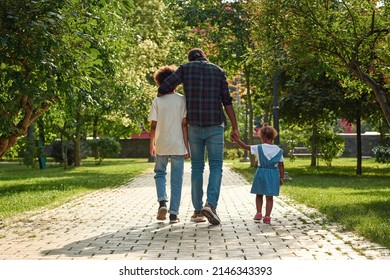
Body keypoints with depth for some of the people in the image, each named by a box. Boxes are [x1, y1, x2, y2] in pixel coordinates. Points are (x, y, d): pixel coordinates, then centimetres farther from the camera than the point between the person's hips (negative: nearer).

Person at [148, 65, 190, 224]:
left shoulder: (157, 101, -2)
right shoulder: (182, 100, -3)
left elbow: (153, 126, -1)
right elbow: (184, 124, -5)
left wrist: (152, 145, 12)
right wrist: (186, 146, 0)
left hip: (161, 145, 0)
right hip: (178, 145, 0)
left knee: (160, 173, 19)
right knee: (176, 179, 6)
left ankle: (162, 201, -2)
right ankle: (173, 213, 5)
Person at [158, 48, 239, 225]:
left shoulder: (185, 68, 7)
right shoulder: (218, 71, 9)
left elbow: (164, 88, -3)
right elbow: (227, 102, 2)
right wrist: (234, 127, 2)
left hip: (194, 126, 1)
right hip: (215, 125, -1)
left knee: (197, 167, 10)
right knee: (216, 166, 1)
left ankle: (198, 210, 9)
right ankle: (211, 204, -19)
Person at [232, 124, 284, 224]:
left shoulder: (259, 148, -6)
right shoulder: (278, 150, 1)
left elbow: (245, 147, -2)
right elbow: (281, 166, 3)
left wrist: (237, 140, 9)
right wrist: (281, 178, 11)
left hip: (261, 172, -1)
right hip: (274, 175, 1)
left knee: (259, 195, 16)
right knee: (269, 197, 5)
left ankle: (259, 213, 10)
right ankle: (267, 216, 2)